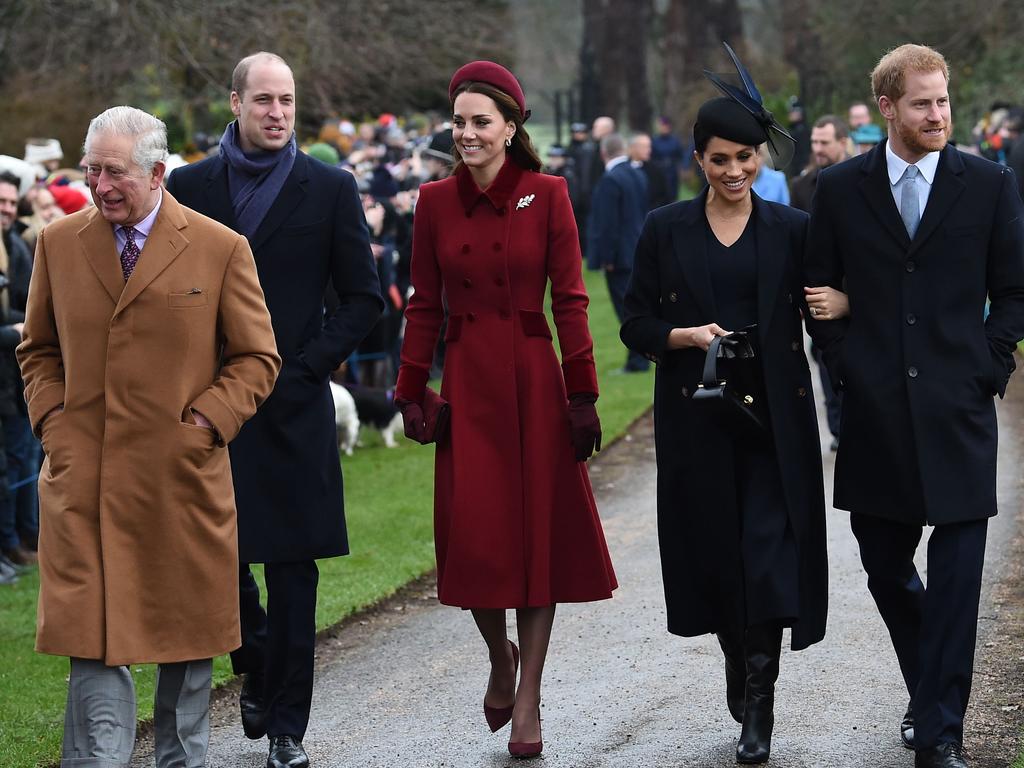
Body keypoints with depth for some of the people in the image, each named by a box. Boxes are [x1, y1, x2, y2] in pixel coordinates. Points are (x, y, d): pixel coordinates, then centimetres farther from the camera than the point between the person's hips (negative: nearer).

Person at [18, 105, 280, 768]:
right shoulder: (59, 245, 7)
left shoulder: (221, 250, -1)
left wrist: (206, 422, -7)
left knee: (185, 638, 11)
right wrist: (52, 420, 3)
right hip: (83, 481, 1)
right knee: (93, 639, -5)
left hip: (182, 477, -1)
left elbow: (258, 359, 4)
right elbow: (39, 350, 18)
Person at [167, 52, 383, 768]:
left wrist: (305, 369, -7)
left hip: (292, 405, -1)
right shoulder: (191, 185, 6)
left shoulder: (330, 189, 1)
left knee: (293, 566, 1)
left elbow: (364, 297, 2)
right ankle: (257, 664, 32)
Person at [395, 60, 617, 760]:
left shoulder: (547, 195, -3)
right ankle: (500, 655, 27)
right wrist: (411, 394, 2)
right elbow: (424, 305, 7)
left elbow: (570, 300, -3)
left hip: (533, 380, -2)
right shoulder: (436, 201, 4)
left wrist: (582, 394, -7)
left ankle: (529, 699, 8)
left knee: (538, 531, 1)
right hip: (466, 383, 2)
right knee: (472, 535, -1)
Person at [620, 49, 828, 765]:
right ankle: (740, 669, 31)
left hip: (775, 415, -1)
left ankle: (759, 705, -4)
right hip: (696, 416, 1)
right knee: (715, 550, 7)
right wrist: (688, 335, -12)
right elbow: (636, 324, 4)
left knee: (769, 550, -10)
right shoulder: (666, 230, 4)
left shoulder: (792, 229, 3)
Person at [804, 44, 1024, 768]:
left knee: (957, 573, -7)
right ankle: (934, 694, 30)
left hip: (957, 409, -2)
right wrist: (846, 372, 3)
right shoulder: (841, 188, 5)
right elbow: (821, 292, 11)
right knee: (886, 568, 10)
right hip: (874, 411, 2)